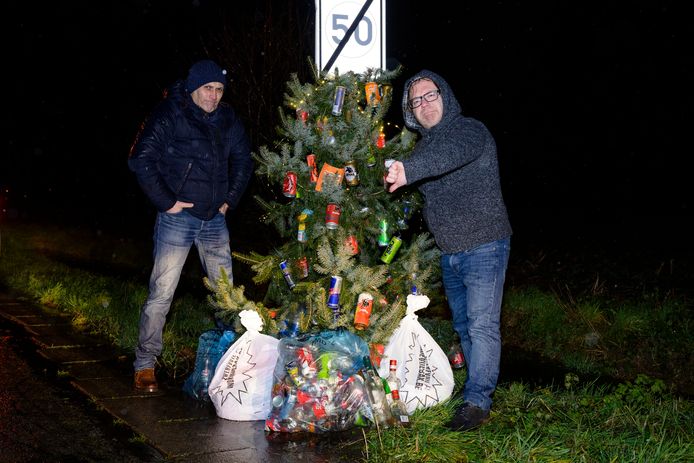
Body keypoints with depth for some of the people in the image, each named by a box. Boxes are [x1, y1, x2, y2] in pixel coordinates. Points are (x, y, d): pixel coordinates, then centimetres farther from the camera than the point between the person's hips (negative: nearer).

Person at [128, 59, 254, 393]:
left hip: (215, 219, 5)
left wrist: (230, 199, 12)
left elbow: (243, 160, 21)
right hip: (178, 216, -5)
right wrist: (165, 201, -13)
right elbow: (140, 159, -13)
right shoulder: (168, 116, -9)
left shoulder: (228, 120, 7)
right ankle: (145, 365, 8)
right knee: (162, 292, -4)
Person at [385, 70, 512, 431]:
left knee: (481, 324, -10)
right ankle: (480, 385, 29)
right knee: (463, 325, 16)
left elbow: (451, 152, -35)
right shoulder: (422, 145, 14)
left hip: (483, 246, -8)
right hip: (448, 253, 8)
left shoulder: (469, 131, -11)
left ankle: (477, 401, -8)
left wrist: (410, 169, -50)